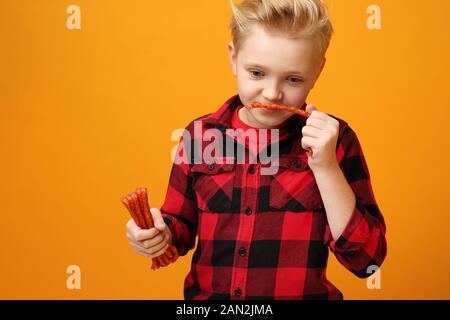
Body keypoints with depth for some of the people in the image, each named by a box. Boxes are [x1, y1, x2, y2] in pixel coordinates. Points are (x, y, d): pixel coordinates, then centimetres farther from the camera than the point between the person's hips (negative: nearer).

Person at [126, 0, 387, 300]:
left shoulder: (334, 139, -7)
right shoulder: (200, 135, -1)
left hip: (305, 292, -2)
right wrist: (162, 234, -10)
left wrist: (325, 166, -18)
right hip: (206, 292, 3)